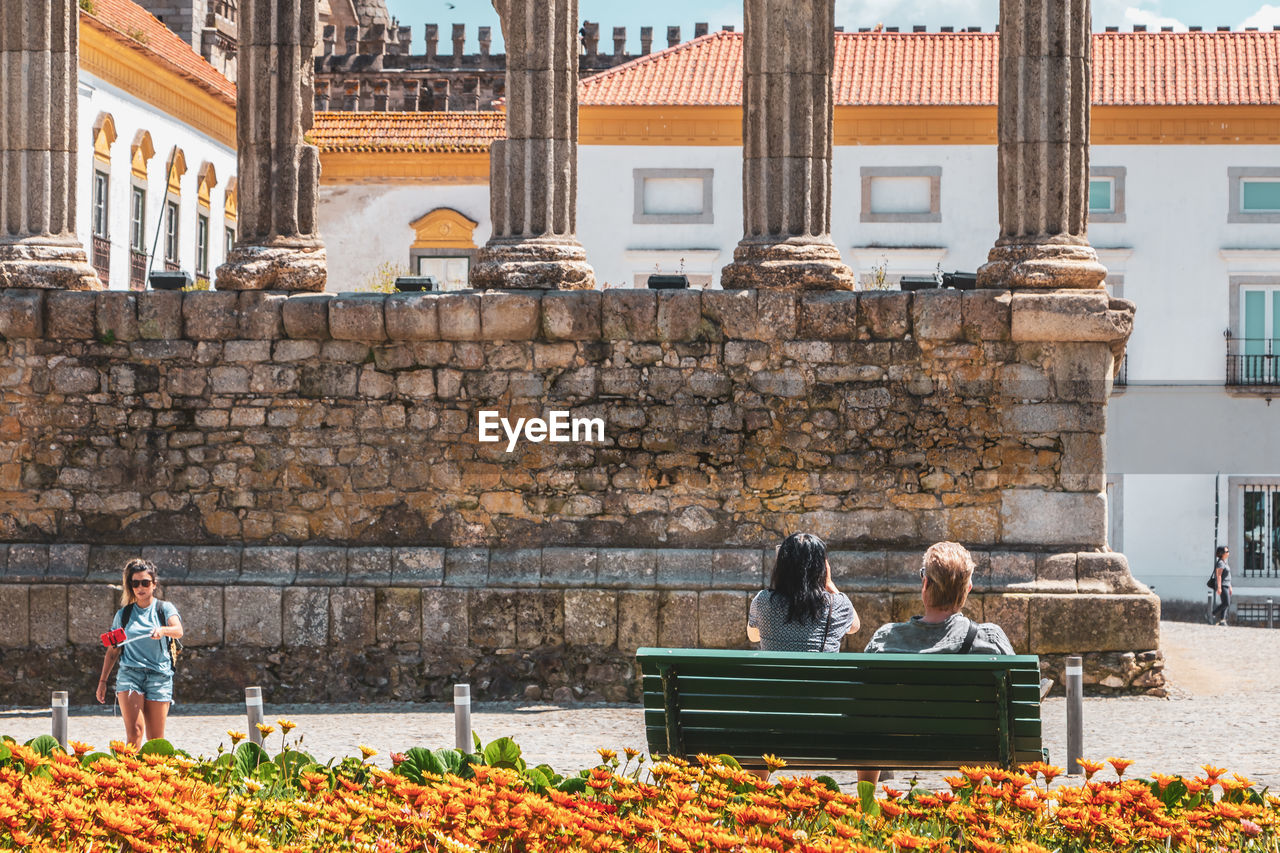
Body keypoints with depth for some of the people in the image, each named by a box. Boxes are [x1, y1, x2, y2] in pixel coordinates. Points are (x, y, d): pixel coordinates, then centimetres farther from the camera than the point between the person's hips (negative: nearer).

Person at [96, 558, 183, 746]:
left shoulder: (165, 609, 7)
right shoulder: (123, 614, 12)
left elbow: (178, 631, -13)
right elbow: (113, 650, 18)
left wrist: (163, 630, -35)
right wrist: (103, 680, 13)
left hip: (159, 676, 0)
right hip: (129, 674, 0)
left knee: (156, 739, -1)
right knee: (134, 731, -18)